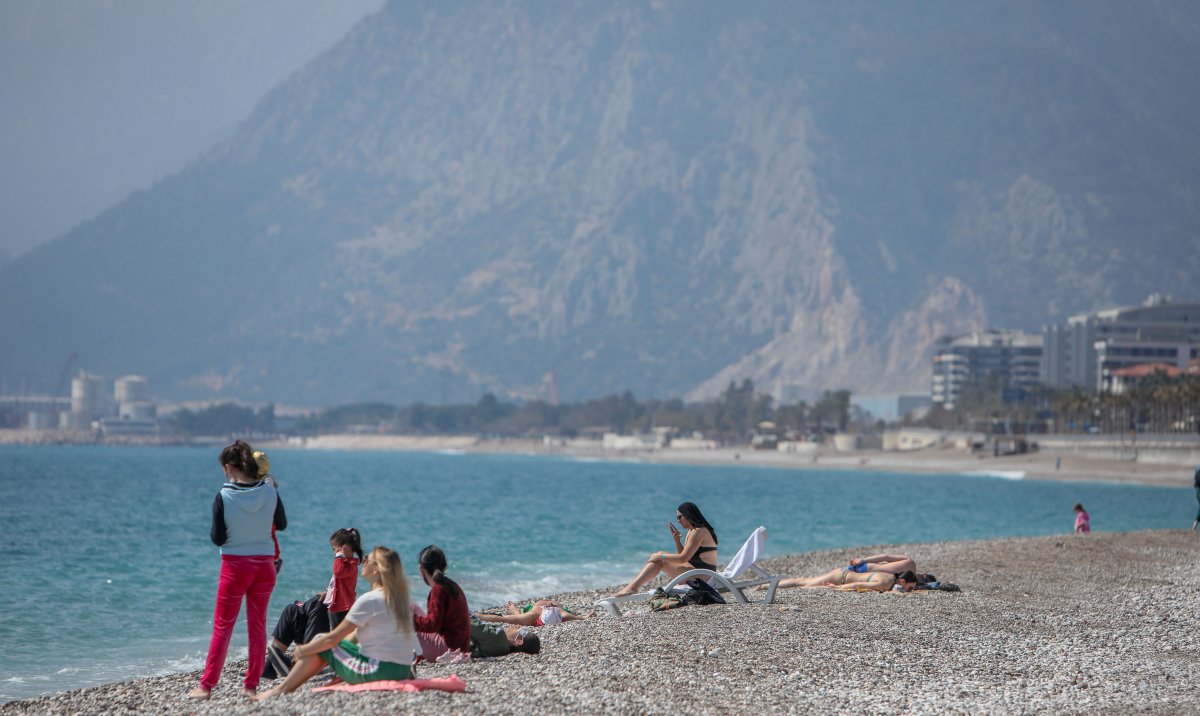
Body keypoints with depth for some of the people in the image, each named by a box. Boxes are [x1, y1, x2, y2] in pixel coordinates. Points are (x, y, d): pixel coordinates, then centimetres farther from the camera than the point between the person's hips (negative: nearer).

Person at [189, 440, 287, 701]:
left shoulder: (224, 497, -14)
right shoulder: (270, 492, -4)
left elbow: (218, 538, -10)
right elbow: (282, 524, 10)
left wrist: (214, 529, 10)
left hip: (235, 565, -3)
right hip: (264, 565, 3)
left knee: (222, 626, 5)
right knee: (258, 625, 11)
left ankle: (206, 685, 6)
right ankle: (252, 685, 13)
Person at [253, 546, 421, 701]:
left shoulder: (370, 600, -14)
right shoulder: (398, 598, 10)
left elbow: (333, 638, -9)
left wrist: (302, 650, 7)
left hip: (379, 672, -8)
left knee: (322, 644, 7)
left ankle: (281, 690, 14)